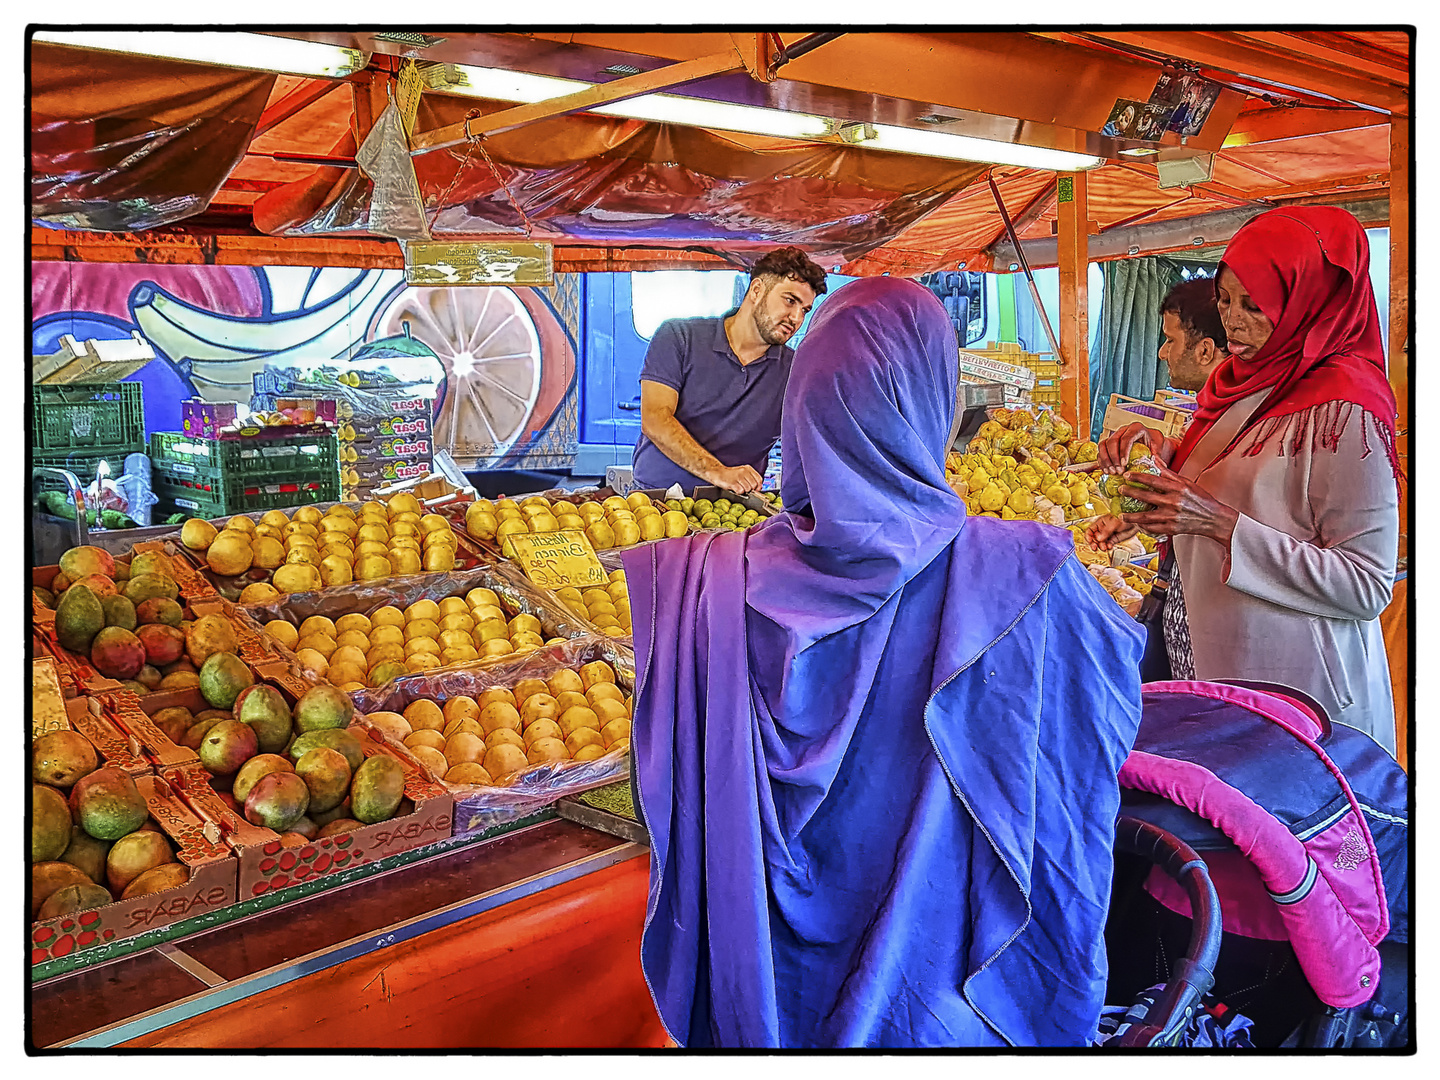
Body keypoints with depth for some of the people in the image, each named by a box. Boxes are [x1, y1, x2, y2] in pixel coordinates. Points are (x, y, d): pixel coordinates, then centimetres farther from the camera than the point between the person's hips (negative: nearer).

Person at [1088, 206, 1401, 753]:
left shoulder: (1342, 412, -19)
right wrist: (1166, 454, -3)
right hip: (1210, 662, 7)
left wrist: (1221, 525, -26)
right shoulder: (1243, 380, 5)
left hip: (1292, 684, -7)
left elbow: (1368, 586, -21)